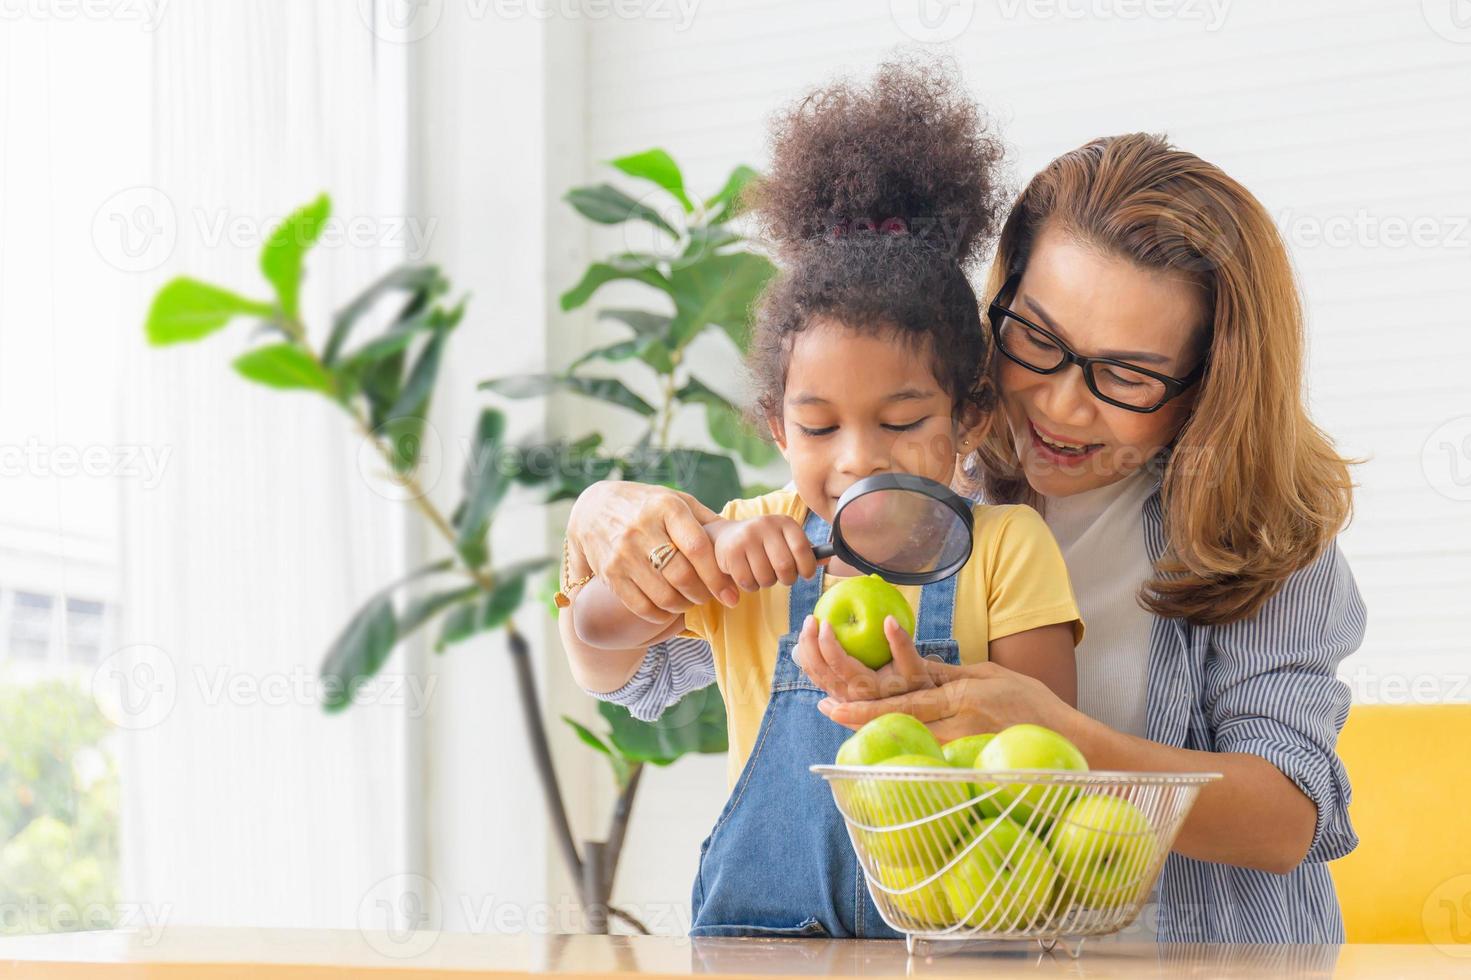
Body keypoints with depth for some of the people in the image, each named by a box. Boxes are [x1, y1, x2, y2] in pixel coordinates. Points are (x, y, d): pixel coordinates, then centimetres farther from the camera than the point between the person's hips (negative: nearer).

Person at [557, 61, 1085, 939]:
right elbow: (592, 652, 4)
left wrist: (923, 697, -18)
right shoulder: (755, 543, 11)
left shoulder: (1005, 546, 5)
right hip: (764, 926, 1)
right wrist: (703, 551, -13)